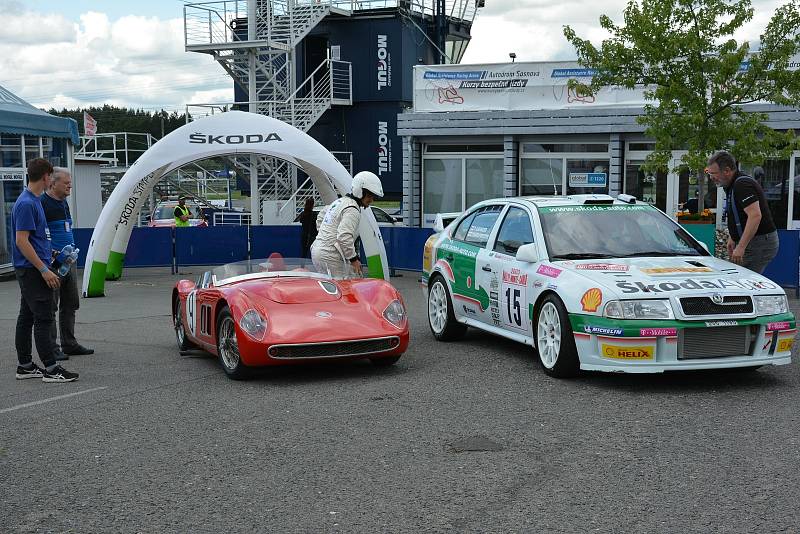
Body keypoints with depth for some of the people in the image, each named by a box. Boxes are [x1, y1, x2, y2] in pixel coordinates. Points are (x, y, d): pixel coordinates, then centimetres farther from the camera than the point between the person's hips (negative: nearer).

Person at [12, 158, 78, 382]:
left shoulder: (33, 201, 13)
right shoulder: (26, 204, -18)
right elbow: (21, 241, -21)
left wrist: (48, 253, 30)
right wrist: (44, 269, -22)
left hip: (30, 270, 10)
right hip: (33, 270, -10)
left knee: (27, 318, 12)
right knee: (43, 319, -8)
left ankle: (25, 366, 18)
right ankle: (51, 369, -6)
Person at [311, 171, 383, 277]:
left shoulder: (339, 201, 18)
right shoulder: (353, 210, -14)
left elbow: (321, 216, 34)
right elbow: (344, 237, -26)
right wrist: (354, 259, -18)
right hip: (331, 256, -10)